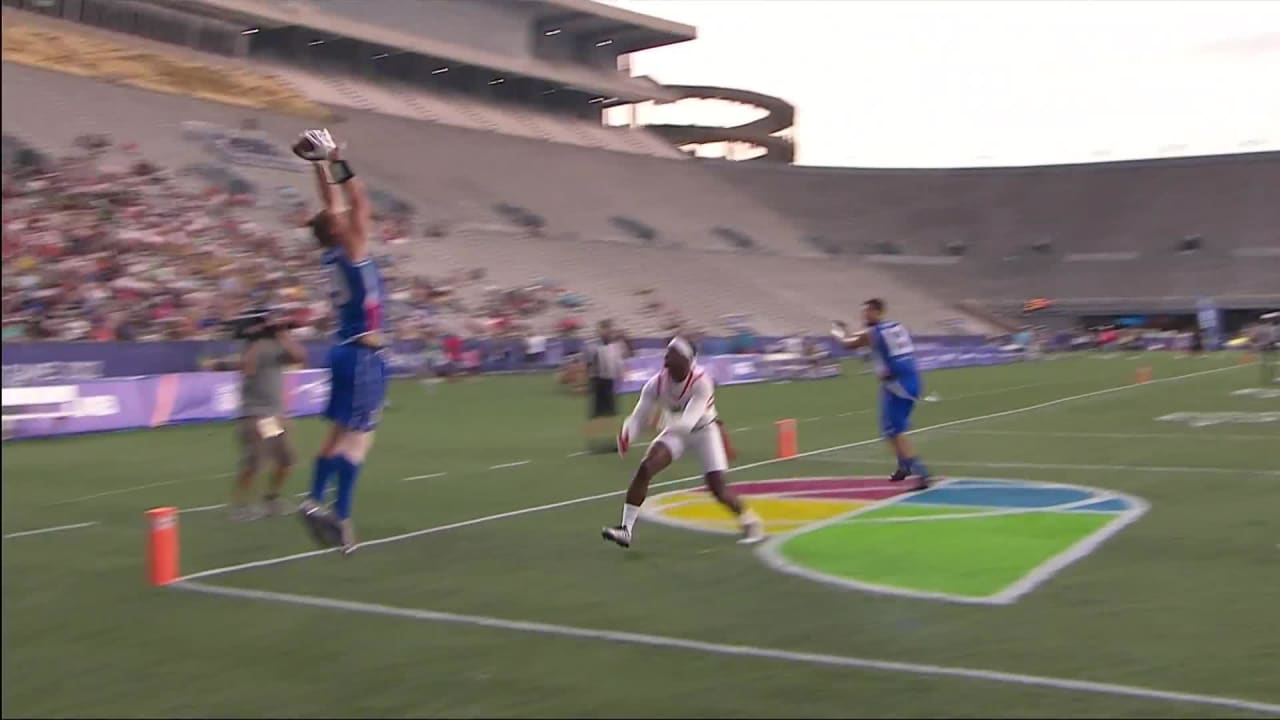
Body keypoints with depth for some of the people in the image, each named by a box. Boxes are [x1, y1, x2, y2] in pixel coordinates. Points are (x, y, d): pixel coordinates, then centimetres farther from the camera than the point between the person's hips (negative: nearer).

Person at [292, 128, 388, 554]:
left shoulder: (334, 254, 9)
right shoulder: (351, 251, -12)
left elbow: (333, 205, 17)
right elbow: (360, 204, -17)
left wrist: (322, 166, 17)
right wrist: (337, 165, -14)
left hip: (348, 351, 9)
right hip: (363, 355, -9)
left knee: (342, 434, 14)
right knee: (356, 437, -8)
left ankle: (315, 501, 14)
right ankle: (339, 515, -10)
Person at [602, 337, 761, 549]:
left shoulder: (701, 382, -30)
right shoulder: (657, 383, -17)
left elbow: (690, 419, -40)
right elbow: (640, 415, -14)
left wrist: (672, 425, -59)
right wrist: (627, 435, -33)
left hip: (704, 430, -4)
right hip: (678, 430, 4)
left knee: (717, 488, -8)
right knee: (645, 468, -17)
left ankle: (751, 522, 20)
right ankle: (626, 529, -14)